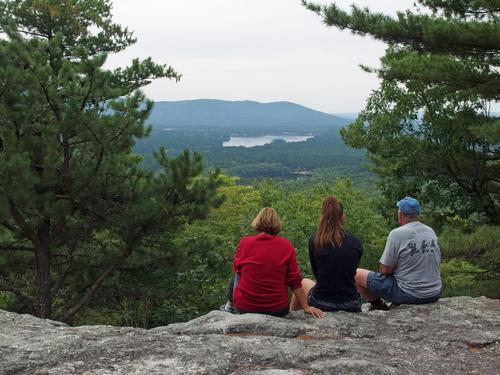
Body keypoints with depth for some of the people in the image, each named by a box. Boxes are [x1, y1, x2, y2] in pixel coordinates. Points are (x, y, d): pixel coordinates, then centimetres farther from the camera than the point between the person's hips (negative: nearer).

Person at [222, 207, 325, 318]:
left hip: (244, 308, 0)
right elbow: (295, 281, -5)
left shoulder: (245, 242, -9)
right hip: (277, 310, 0)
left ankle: (230, 305, 47)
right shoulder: (286, 245, -8)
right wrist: (306, 307, 1)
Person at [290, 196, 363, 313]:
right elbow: (352, 273, 10)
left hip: (321, 304, -2)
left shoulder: (314, 241, -9)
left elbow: (316, 274, 5)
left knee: (304, 282, 32)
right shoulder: (356, 243, -4)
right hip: (352, 305, 2)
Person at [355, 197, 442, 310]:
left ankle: (378, 304, 14)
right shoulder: (431, 232, 5)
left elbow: (385, 270, -13)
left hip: (409, 294, -7)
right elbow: (436, 262, 14)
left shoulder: (397, 234, -15)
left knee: (356, 274, 1)